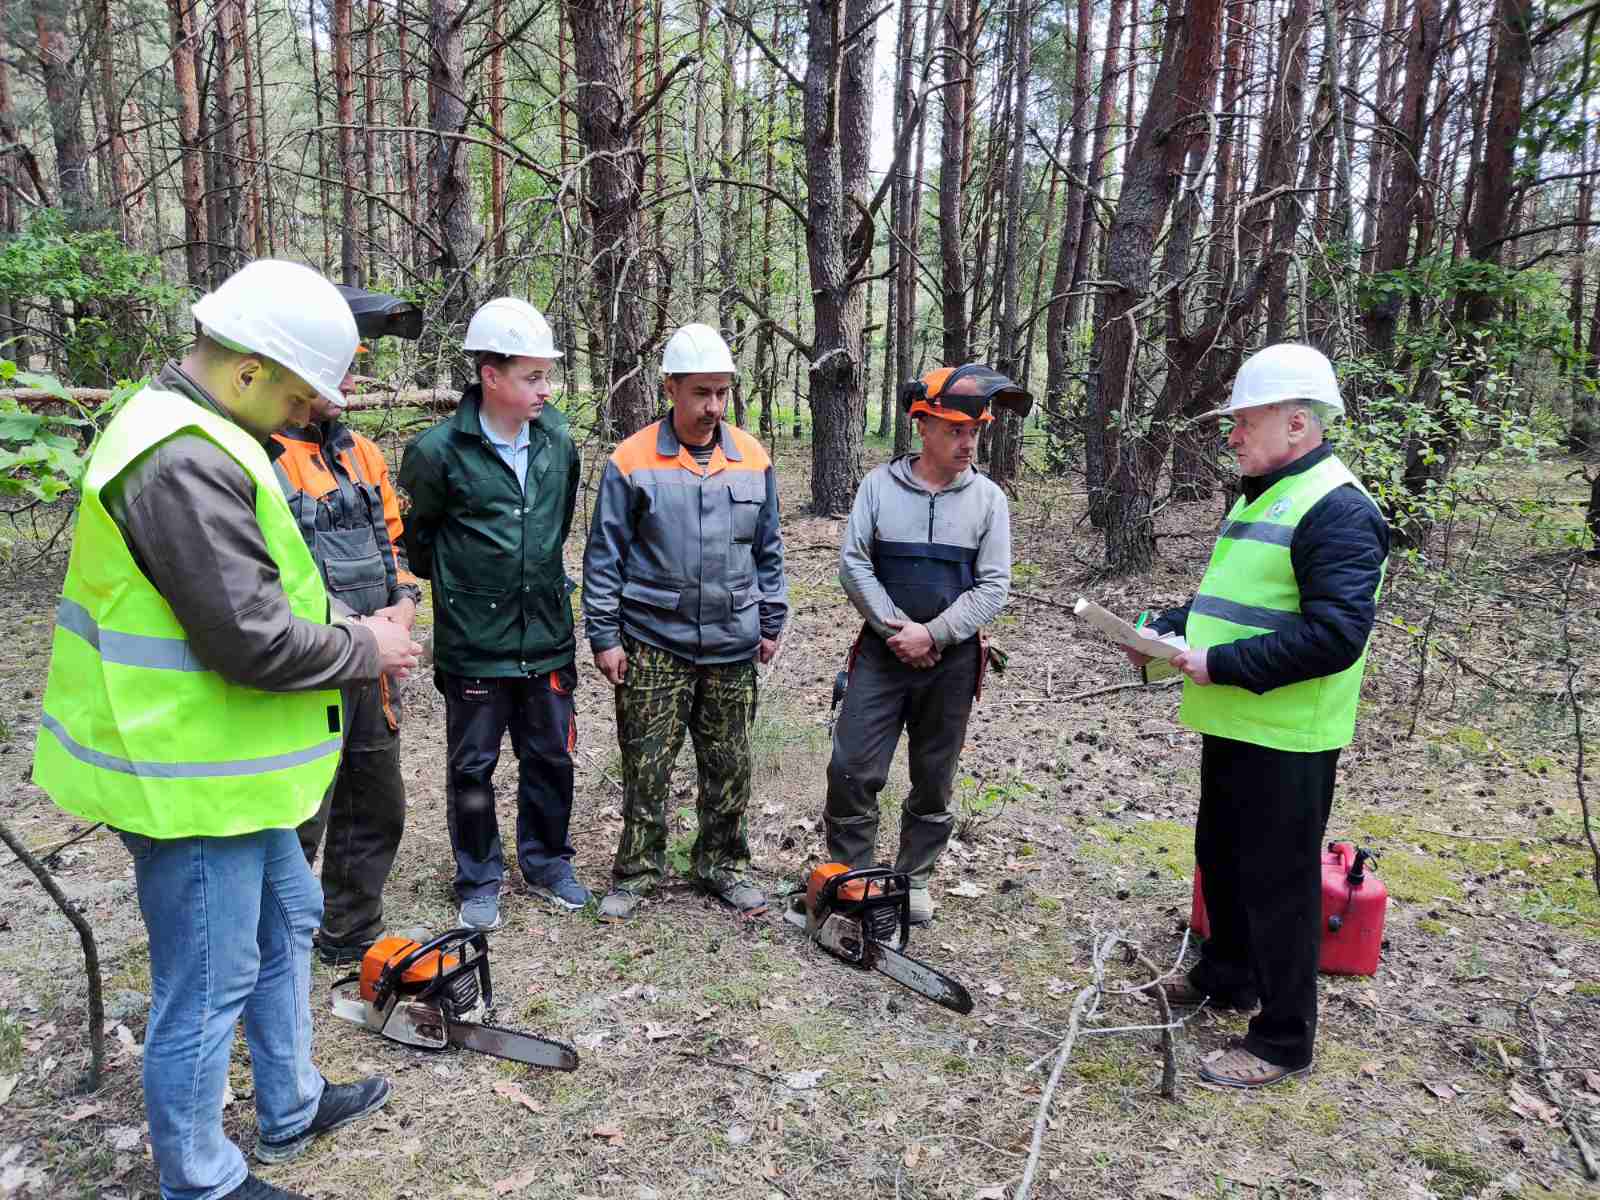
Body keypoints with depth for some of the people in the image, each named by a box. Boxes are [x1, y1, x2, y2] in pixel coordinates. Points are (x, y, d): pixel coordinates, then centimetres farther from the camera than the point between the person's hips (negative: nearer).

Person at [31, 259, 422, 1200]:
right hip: (189, 777, -11)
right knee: (207, 989, 6)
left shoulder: (188, 433, 9)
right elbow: (252, 641, -29)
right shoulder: (188, 464, -26)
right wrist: (365, 650, -13)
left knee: (287, 920, 25)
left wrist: (344, 628, 3)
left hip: (229, 761, 11)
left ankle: (291, 1108, 44)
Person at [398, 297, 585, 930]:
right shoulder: (439, 450, -14)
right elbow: (414, 534, 1)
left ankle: (546, 861, 34)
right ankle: (479, 879, 28)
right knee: (472, 767, 10)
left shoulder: (558, 438, -1)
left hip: (547, 635, 4)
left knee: (551, 758, 14)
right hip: (473, 644, -3)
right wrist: (454, 581, 10)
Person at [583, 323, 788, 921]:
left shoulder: (753, 458, 5)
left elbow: (768, 550, 13)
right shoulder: (631, 462, -6)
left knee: (729, 765, 12)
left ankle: (724, 865, 29)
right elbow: (604, 556, -3)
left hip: (732, 645, 3)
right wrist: (604, 636, -5)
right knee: (646, 765, 5)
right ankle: (636, 871, 23)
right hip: (652, 643, -3)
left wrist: (771, 622, 12)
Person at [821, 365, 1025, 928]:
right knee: (852, 769, -4)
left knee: (934, 781, 12)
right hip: (882, 651, 0)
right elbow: (853, 564, -5)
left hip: (952, 660, 1)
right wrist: (898, 628, -13)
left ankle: (915, 878, 29)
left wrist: (931, 634, -14)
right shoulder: (880, 484, -2)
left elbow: (993, 587, -5)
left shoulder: (988, 498, -2)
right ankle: (850, 876, 14)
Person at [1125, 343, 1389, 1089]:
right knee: (1221, 860, 23)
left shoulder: (1337, 510, -18)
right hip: (1232, 728, 10)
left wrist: (1220, 665, -25)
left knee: (1277, 882, 2)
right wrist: (1166, 631, 4)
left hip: (1287, 739, -10)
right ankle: (1227, 978, 44)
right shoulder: (1256, 498, 13)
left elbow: (1336, 635, -26)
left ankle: (1283, 1042, 18)